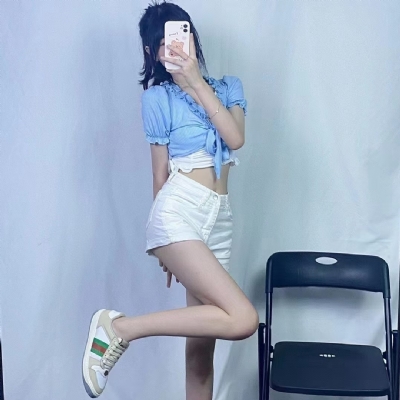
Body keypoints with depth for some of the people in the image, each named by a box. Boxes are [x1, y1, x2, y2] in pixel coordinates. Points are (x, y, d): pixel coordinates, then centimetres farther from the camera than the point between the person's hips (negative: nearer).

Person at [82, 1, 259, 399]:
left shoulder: (228, 88, 15)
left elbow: (235, 138, -5)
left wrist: (196, 81, -7)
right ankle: (119, 328, -11)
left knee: (202, 343, 9)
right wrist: (167, 244, 10)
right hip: (179, 213, -5)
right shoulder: (158, 97, 3)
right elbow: (160, 173, 5)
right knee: (242, 319, -20)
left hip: (218, 219, 6)